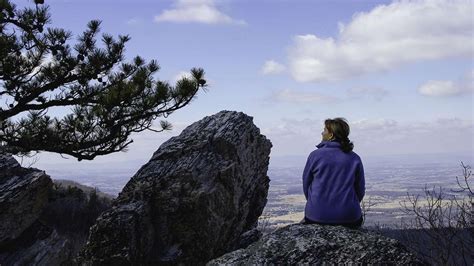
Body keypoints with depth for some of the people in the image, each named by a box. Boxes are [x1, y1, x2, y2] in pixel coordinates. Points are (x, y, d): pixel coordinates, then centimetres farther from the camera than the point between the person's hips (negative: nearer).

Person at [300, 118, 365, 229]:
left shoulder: (315, 155, -4)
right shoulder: (355, 158, 1)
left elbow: (306, 185, 4)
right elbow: (360, 190, 6)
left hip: (317, 216, -1)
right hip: (348, 217, 1)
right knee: (358, 216, 33)